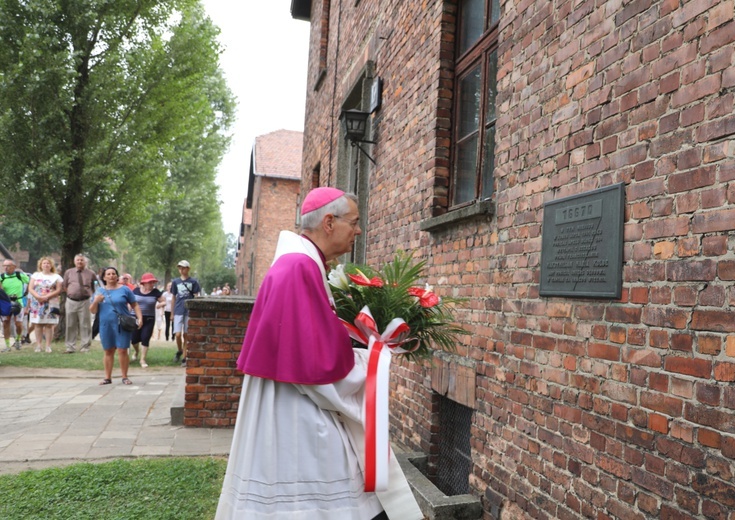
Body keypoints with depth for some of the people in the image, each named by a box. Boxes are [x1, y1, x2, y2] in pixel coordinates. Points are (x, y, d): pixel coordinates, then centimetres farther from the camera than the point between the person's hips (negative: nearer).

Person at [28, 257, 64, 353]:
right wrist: (38, 296, -12)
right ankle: (38, 345, 4)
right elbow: (30, 288, 6)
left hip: (51, 303, -2)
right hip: (37, 303, 2)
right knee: (37, 324, 0)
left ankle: (48, 346, -3)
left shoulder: (56, 277, 8)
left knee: (49, 325, -5)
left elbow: (58, 290, -2)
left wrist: (47, 297, -15)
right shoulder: (36, 275, 15)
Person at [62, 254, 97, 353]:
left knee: (85, 325, 0)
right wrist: (71, 293, 8)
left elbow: (95, 288, 8)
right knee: (70, 325, 7)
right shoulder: (68, 272, 9)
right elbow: (65, 287, 16)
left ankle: (85, 347, 7)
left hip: (85, 301, -2)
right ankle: (70, 347, 15)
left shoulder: (91, 273, 3)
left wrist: (91, 296, 1)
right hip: (71, 301, 2)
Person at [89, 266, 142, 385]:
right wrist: (96, 301, -10)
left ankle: (125, 377, 5)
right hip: (106, 326, 3)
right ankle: (108, 377, 17)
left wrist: (140, 318, -7)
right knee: (108, 351, 8)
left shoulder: (124, 289, 3)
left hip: (122, 325, -2)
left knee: (122, 351, -4)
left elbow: (135, 305, 6)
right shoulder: (100, 291, 10)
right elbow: (92, 310, 10)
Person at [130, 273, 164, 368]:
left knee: (145, 339, -5)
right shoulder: (136, 290, 1)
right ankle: (136, 351, 40)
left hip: (149, 319, -1)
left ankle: (142, 359, 8)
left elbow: (163, 302, 0)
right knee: (134, 338, 6)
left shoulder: (155, 292, -2)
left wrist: (160, 304, -22)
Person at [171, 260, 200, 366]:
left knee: (185, 335, 3)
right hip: (178, 311, 1)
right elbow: (173, 298, 12)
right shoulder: (175, 282, 8)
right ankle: (179, 351, 20)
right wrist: (172, 313, 11)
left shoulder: (193, 282, 1)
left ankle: (184, 358, 12)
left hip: (189, 311, -1)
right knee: (178, 334, -8)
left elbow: (196, 297, 2)